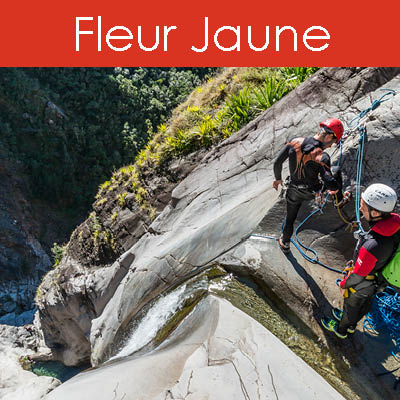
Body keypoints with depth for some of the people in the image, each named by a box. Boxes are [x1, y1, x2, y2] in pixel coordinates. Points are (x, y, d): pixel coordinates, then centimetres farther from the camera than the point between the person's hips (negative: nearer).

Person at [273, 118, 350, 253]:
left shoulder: (295, 142, -18)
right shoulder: (322, 157, -31)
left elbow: (277, 163, -10)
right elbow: (331, 184, -34)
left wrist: (278, 178, 8)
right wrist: (335, 188, -10)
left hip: (293, 191, 3)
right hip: (312, 192, -3)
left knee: (290, 218, 25)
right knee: (337, 172, 22)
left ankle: (285, 243, 46)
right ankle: (340, 200, 46)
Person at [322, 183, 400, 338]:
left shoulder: (371, 246, -46)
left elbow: (358, 275, -29)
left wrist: (343, 285, -8)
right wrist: (357, 260, 10)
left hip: (361, 285, -6)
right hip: (378, 282, 7)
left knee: (351, 306, 23)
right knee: (364, 304, 32)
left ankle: (341, 330, 54)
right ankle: (351, 325, 61)